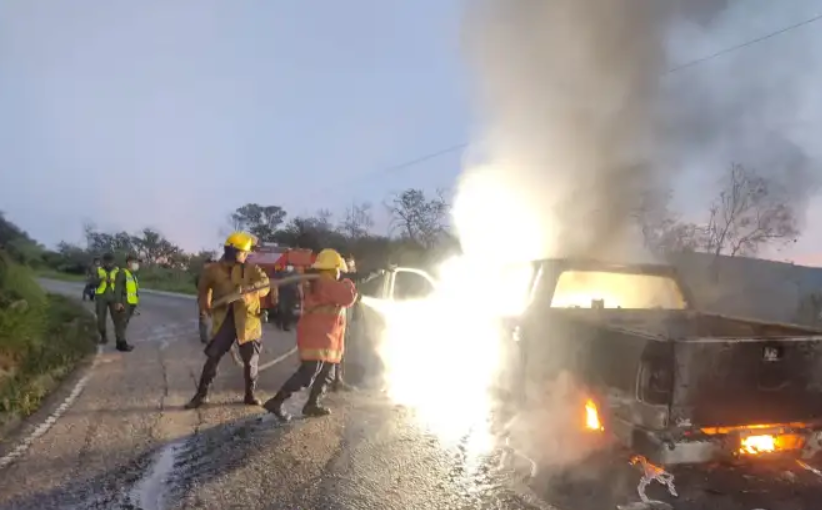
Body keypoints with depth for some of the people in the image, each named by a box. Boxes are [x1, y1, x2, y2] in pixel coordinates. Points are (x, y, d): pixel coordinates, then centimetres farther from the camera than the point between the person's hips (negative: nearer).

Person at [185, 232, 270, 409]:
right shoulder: (214, 270, 1)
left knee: (250, 360, 6)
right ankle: (201, 394, 13)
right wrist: (205, 304, 2)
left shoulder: (251, 269, -1)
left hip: (247, 320, 0)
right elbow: (203, 288, 19)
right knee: (212, 358, 0)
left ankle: (250, 394, 23)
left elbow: (265, 286, -17)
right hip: (224, 320, 0)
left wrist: (249, 288, -36)